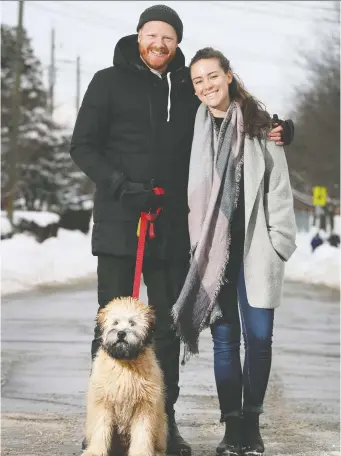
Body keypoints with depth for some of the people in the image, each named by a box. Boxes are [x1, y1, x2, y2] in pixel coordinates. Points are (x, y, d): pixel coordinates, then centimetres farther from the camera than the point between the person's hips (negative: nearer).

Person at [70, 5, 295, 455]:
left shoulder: (189, 89, 11)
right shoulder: (110, 82, 2)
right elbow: (83, 146, -2)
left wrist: (276, 131, -2)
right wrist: (120, 185, -18)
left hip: (173, 227, 4)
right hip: (118, 221, -3)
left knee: (168, 326, 7)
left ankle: (164, 420, 15)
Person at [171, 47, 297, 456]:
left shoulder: (259, 124, 3)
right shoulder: (194, 127, 7)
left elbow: (278, 186, 2)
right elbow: (186, 191, 9)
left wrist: (280, 240, -3)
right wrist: (193, 244, 4)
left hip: (254, 247, -1)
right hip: (211, 248, 1)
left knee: (258, 336, -2)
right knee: (225, 340, 2)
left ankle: (251, 423, 10)